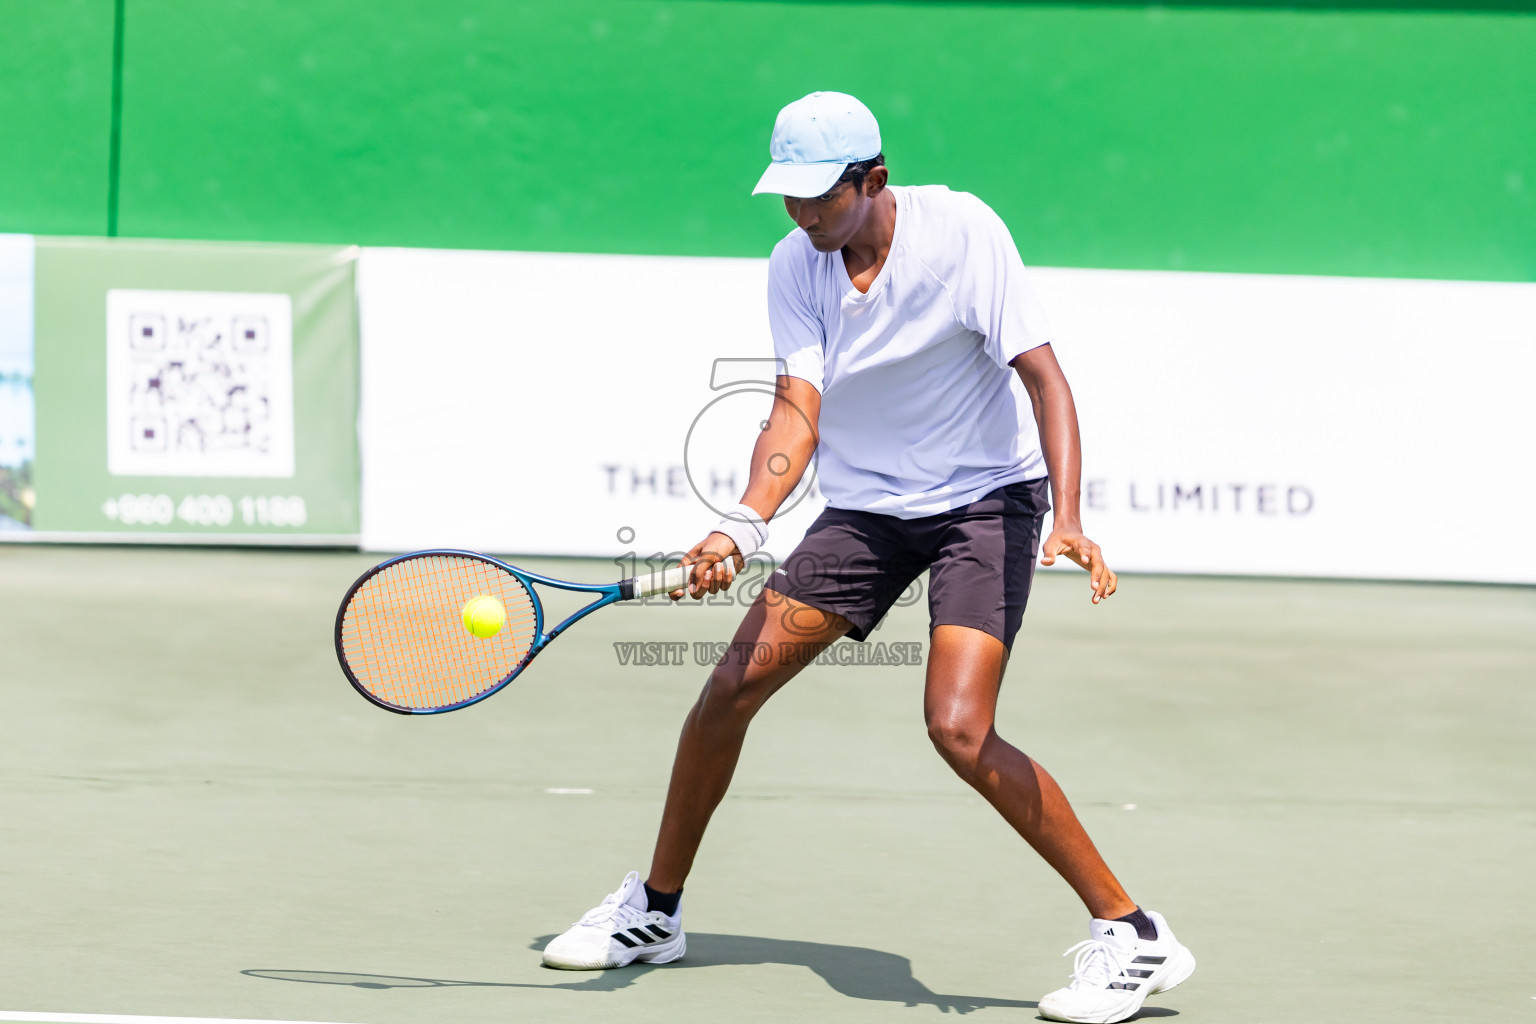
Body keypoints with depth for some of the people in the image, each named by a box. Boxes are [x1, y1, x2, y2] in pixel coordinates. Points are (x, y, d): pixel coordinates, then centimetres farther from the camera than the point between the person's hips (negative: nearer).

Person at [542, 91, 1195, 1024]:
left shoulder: (962, 230, -19)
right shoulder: (795, 266, -6)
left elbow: (1042, 375, -22)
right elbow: (798, 412, -13)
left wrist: (1069, 520, -35)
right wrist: (744, 527, -32)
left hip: (986, 496, -5)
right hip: (865, 507, 5)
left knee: (959, 729, -23)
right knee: (730, 687, 1)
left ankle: (1132, 936, -14)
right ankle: (656, 911, 22)